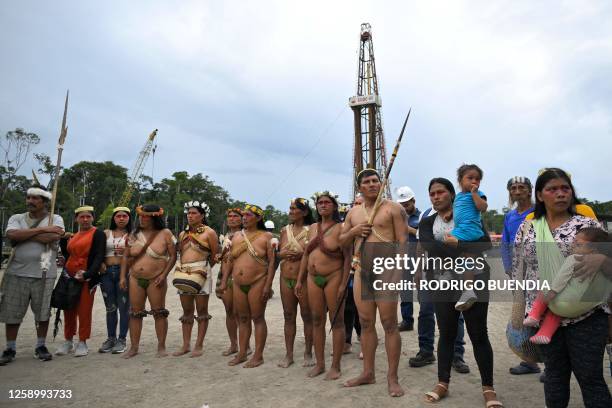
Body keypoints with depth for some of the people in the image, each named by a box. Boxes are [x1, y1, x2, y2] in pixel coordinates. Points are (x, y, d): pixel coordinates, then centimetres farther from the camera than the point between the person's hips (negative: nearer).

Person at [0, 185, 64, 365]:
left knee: (43, 312, 7)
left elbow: (53, 237, -19)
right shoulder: (16, 218, 8)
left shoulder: (55, 219, 1)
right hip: (16, 273, 2)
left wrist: (24, 235, -10)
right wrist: (42, 229, -15)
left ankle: (40, 346, 23)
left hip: (44, 274, -2)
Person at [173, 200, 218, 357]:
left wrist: (205, 268, -1)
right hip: (183, 274, 6)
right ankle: (186, 345, 18)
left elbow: (215, 255, -2)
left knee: (201, 310, 1)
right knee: (187, 311, 11)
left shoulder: (209, 232, -1)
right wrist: (179, 268, 4)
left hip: (201, 274, -6)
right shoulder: (183, 234, 16)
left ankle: (199, 346, 9)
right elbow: (180, 254, 19)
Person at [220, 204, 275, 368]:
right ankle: (242, 353, 23)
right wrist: (224, 281, 9)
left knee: (258, 318, 1)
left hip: (257, 283, -5)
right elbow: (230, 260, 15)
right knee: (243, 319, 12)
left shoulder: (266, 237, -3)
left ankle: (258, 356, 11)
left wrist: (268, 285, -15)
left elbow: (272, 262, -8)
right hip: (238, 284, 5)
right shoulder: (236, 237, 12)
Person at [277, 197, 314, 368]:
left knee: (307, 316, 3)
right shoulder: (284, 230, 11)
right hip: (286, 278, 5)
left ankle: (308, 354, 16)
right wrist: (283, 254, -5)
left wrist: (302, 255, -19)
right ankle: (288, 355, 17)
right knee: (288, 316, 9)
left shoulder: (311, 230, -4)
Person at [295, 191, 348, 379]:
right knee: (317, 321, 11)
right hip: (313, 278, 6)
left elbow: (347, 258, -11)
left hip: (333, 278, -6)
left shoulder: (340, 228, -6)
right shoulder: (313, 228, 12)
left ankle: (335, 366, 13)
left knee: (337, 321, 2)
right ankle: (319, 363, 22)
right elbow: (306, 255, 16)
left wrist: (343, 284, -17)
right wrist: (300, 280, 13)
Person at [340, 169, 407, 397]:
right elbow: (342, 242, 19)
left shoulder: (393, 208, -1)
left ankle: (392, 378, 9)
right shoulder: (353, 213, 15)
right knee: (366, 323, 11)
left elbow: (403, 241, -7)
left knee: (389, 324, -2)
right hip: (361, 271, 6)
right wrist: (354, 231, -2)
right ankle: (368, 373, 23)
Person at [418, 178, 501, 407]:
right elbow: (428, 245, -10)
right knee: (446, 334, 10)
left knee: (478, 334, 3)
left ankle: (488, 388, 15)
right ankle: (442, 384, 21)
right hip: (442, 286, 2)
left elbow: (485, 242, -8)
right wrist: (460, 255, -21)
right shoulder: (427, 223, 8)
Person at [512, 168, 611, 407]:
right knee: (554, 374, 15)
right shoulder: (527, 228, 6)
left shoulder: (587, 225, -1)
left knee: (590, 378, 6)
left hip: (586, 314, -2)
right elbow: (518, 271, 10)